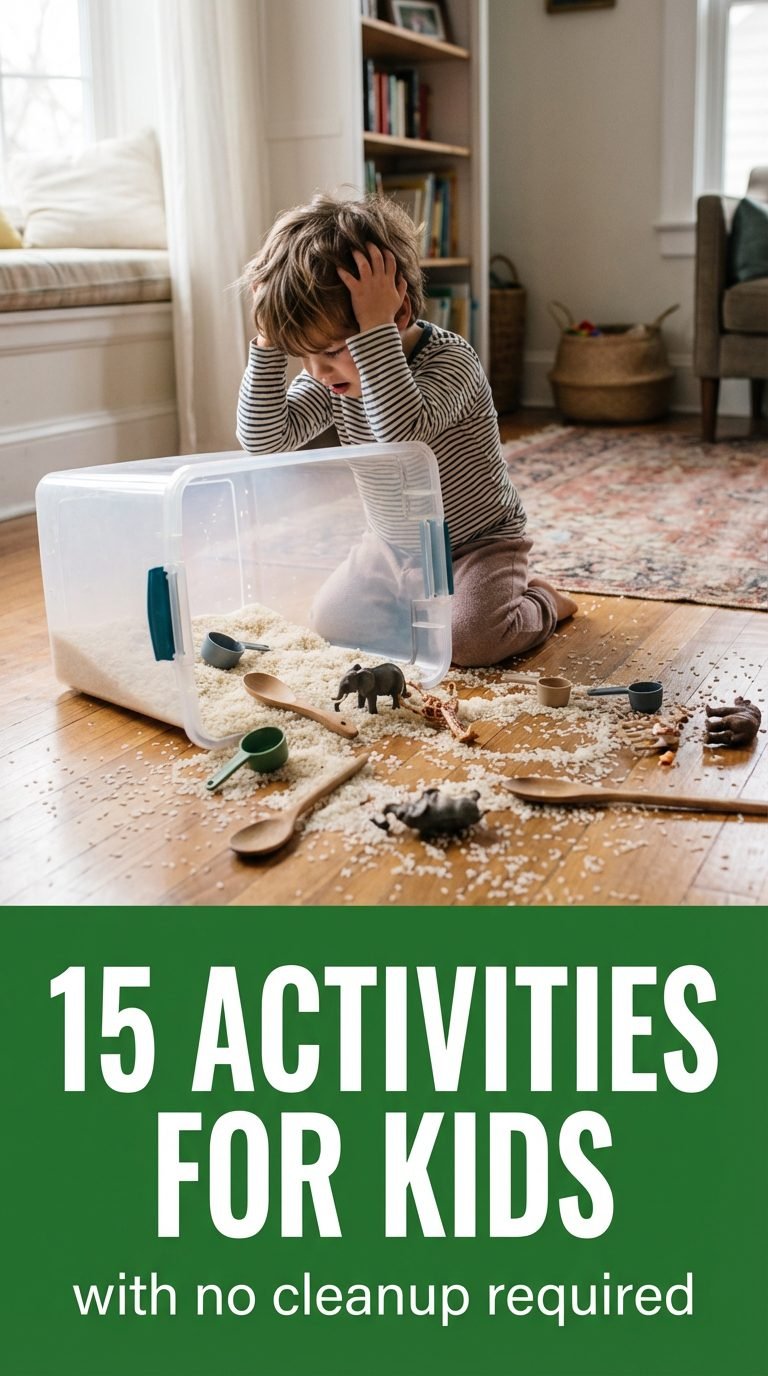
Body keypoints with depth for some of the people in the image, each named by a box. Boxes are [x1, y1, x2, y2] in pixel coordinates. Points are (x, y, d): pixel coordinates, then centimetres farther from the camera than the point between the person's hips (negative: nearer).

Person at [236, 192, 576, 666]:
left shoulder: (451, 360, -29)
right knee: (331, 619, -3)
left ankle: (541, 603, 7)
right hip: (392, 544, 7)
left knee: (467, 639, -26)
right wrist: (270, 342, -27)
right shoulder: (333, 379, -10)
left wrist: (376, 328, -49)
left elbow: (403, 429, -50)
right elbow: (263, 438, -20)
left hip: (478, 539, -6)